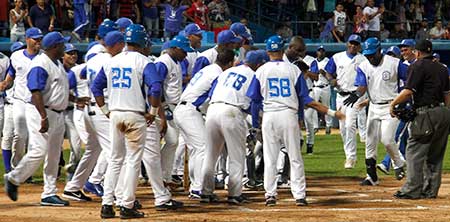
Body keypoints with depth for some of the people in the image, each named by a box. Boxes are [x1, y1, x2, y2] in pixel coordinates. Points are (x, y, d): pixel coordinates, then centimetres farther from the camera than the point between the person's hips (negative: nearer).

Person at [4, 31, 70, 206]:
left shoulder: (58, 64, 15)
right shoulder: (40, 65, -16)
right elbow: (36, 92, -23)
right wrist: (44, 117, -28)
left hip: (57, 114, 10)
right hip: (41, 112, -10)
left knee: (54, 155, 8)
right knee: (39, 151, -15)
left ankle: (49, 194, 11)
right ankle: (13, 179, 4)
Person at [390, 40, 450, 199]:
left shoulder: (418, 66, -5)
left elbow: (408, 91, -13)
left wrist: (393, 104, -1)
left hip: (427, 114, -7)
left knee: (415, 152, -4)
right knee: (435, 155, 13)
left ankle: (412, 190, -8)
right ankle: (430, 190, 14)